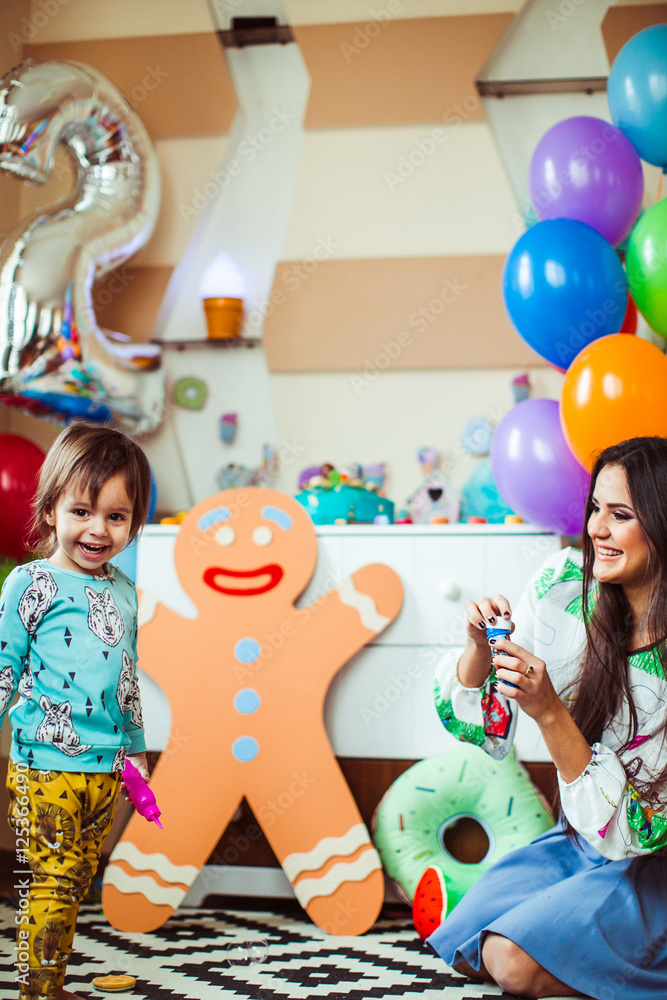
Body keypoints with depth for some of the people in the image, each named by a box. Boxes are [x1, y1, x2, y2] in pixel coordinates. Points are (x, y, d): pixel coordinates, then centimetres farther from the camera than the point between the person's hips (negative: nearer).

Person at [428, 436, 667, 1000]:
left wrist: (550, 712, -36)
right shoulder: (566, 583, -12)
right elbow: (481, 726, -3)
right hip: (578, 842, 6)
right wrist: (480, 646, -23)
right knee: (463, 949, -3)